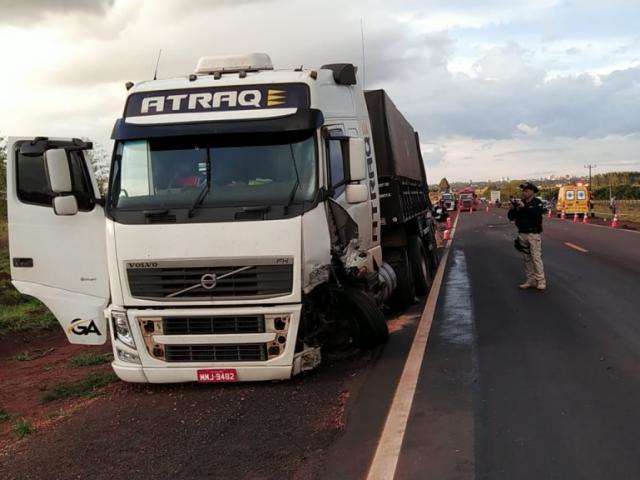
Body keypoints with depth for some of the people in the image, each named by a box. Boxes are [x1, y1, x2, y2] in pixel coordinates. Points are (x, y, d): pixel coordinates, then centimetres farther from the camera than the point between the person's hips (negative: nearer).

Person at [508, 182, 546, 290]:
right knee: (527, 258, 8)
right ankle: (530, 280, 14)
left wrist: (524, 207, -26)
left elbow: (537, 213, -24)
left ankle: (541, 281, -5)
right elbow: (511, 217, 7)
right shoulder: (520, 202, 10)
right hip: (522, 234, 5)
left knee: (536, 258, -9)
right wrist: (512, 209, -12)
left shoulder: (537, 203, -4)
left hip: (534, 234, -5)